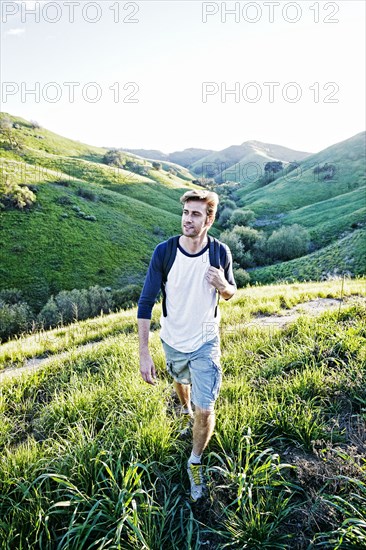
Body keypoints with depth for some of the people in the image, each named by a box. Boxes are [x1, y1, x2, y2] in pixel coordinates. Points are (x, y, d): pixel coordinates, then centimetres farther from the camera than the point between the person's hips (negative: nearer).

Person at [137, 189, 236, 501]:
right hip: (173, 341, 1)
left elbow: (230, 293, 2)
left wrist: (223, 286, -24)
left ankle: (195, 462, 27)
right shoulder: (164, 252, -20)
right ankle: (186, 409, 65)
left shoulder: (220, 252, -16)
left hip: (206, 342, -1)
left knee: (205, 410, -3)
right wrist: (144, 353, -19)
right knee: (181, 382, 29)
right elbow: (146, 303, -16)